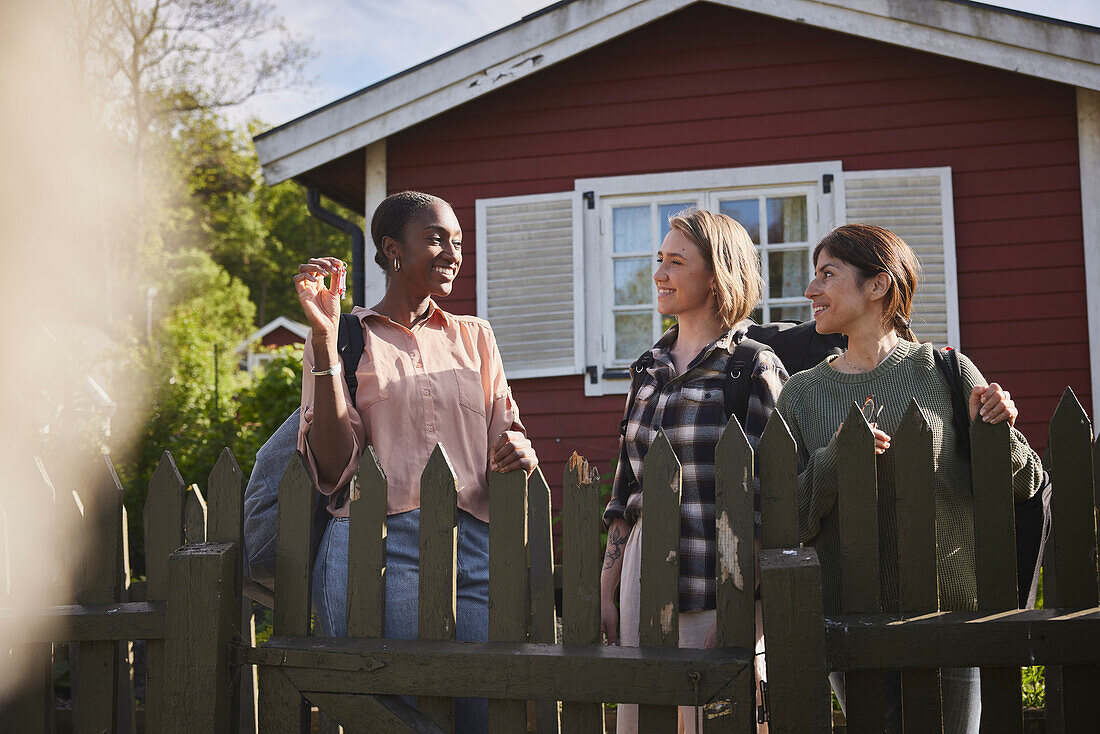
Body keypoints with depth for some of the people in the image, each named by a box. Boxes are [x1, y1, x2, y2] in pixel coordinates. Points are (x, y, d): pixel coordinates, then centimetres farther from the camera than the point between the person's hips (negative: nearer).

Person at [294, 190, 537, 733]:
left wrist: (519, 450, -3)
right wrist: (325, 341, -8)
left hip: (474, 548, 3)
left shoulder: (473, 337, 19)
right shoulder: (346, 338, 9)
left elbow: (508, 434, 23)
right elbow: (333, 470, -2)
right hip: (378, 545, -3)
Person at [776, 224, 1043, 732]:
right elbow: (788, 522, -2)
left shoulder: (945, 370, -1)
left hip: (952, 611, -1)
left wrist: (995, 432, -16)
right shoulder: (802, 393, 4)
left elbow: (1022, 486, 4)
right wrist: (835, 459, -18)